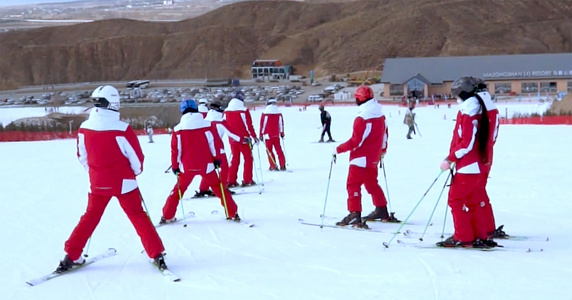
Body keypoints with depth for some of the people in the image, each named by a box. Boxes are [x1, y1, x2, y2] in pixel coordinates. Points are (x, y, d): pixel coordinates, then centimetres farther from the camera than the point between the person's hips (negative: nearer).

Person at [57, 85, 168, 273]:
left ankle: (71, 256, 17)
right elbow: (136, 157, -9)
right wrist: (136, 171, 13)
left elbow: (82, 156, 7)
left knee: (90, 217, 17)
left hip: (97, 183, 3)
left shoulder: (84, 128, -6)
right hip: (124, 183, -3)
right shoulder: (122, 130, -18)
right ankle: (157, 255, 4)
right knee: (138, 217, 6)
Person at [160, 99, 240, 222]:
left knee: (179, 189, 17)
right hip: (206, 165, -1)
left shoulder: (178, 129, -3)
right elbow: (215, 142, -4)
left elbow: (175, 150, 0)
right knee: (218, 187, 12)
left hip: (187, 166, 1)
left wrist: (175, 166, 11)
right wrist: (217, 159, 7)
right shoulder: (206, 125, -5)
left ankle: (167, 216, 16)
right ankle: (232, 213, 9)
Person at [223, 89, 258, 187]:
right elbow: (249, 125, -10)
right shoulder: (244, 110, -12)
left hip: (232, 140, 5)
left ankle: (231, 181, 10)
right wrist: (254, 137, -1)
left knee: (235, 159, 14)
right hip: (244, 139, -5)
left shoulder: (226, 112, 2)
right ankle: (247, 180, 4)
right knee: (248, 158, 7)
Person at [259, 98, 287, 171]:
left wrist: (261, 135, 2)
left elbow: (262, 124, -5)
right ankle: (283, 165, 4)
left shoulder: (265, 114, -8)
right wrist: (282, 133, 23)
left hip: (268, 135, -3)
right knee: (279, 150, 8)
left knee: (269, 150, 3)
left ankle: (273, 166, -4)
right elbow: (281, 124, 10)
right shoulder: (279, 113, 2)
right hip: (276, 135, 3)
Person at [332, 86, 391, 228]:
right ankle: (382, 210, 31)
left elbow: (355, 141, -21)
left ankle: (355, 215, -14)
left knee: (353, 185, -5)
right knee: (372, 183, 23)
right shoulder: (380, 116, 5)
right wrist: (382, 150, 32)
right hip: (374, 158, 9)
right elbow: (384, 135, 16)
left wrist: (338, 149, -12)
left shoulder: (361, 119, -21)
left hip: (360, 158, -9)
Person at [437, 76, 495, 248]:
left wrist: (450, 159, -16)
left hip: (467, 166, -10)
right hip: (479, 164, 10)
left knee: (456, 198, -4)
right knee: (474, 200, 14)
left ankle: (462, 237, -3)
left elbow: (467, 142, -21)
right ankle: (479, 237, 17)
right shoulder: (480, 109, 13)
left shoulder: (467, 112, -15)